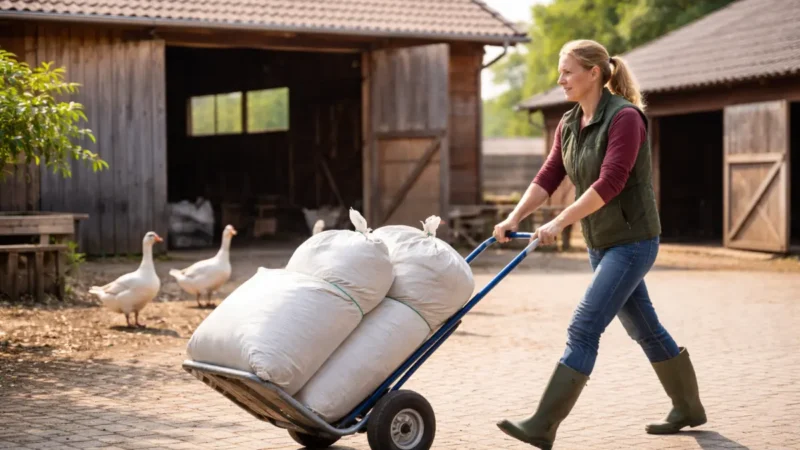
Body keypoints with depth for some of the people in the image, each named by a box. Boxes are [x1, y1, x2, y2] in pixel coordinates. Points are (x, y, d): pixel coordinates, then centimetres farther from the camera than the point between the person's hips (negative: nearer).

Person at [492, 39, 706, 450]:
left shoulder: (625, 118, -18)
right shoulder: (568, 125, 7)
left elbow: (609, 182, -26)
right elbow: (547, 178, 3)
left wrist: (558, 223, -28)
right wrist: (514, 219, -11)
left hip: (632, 242, -9)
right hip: (601, 244, 9)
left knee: (583, 329, -13)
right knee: (643, 328, 17)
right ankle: (688, 408, 33)